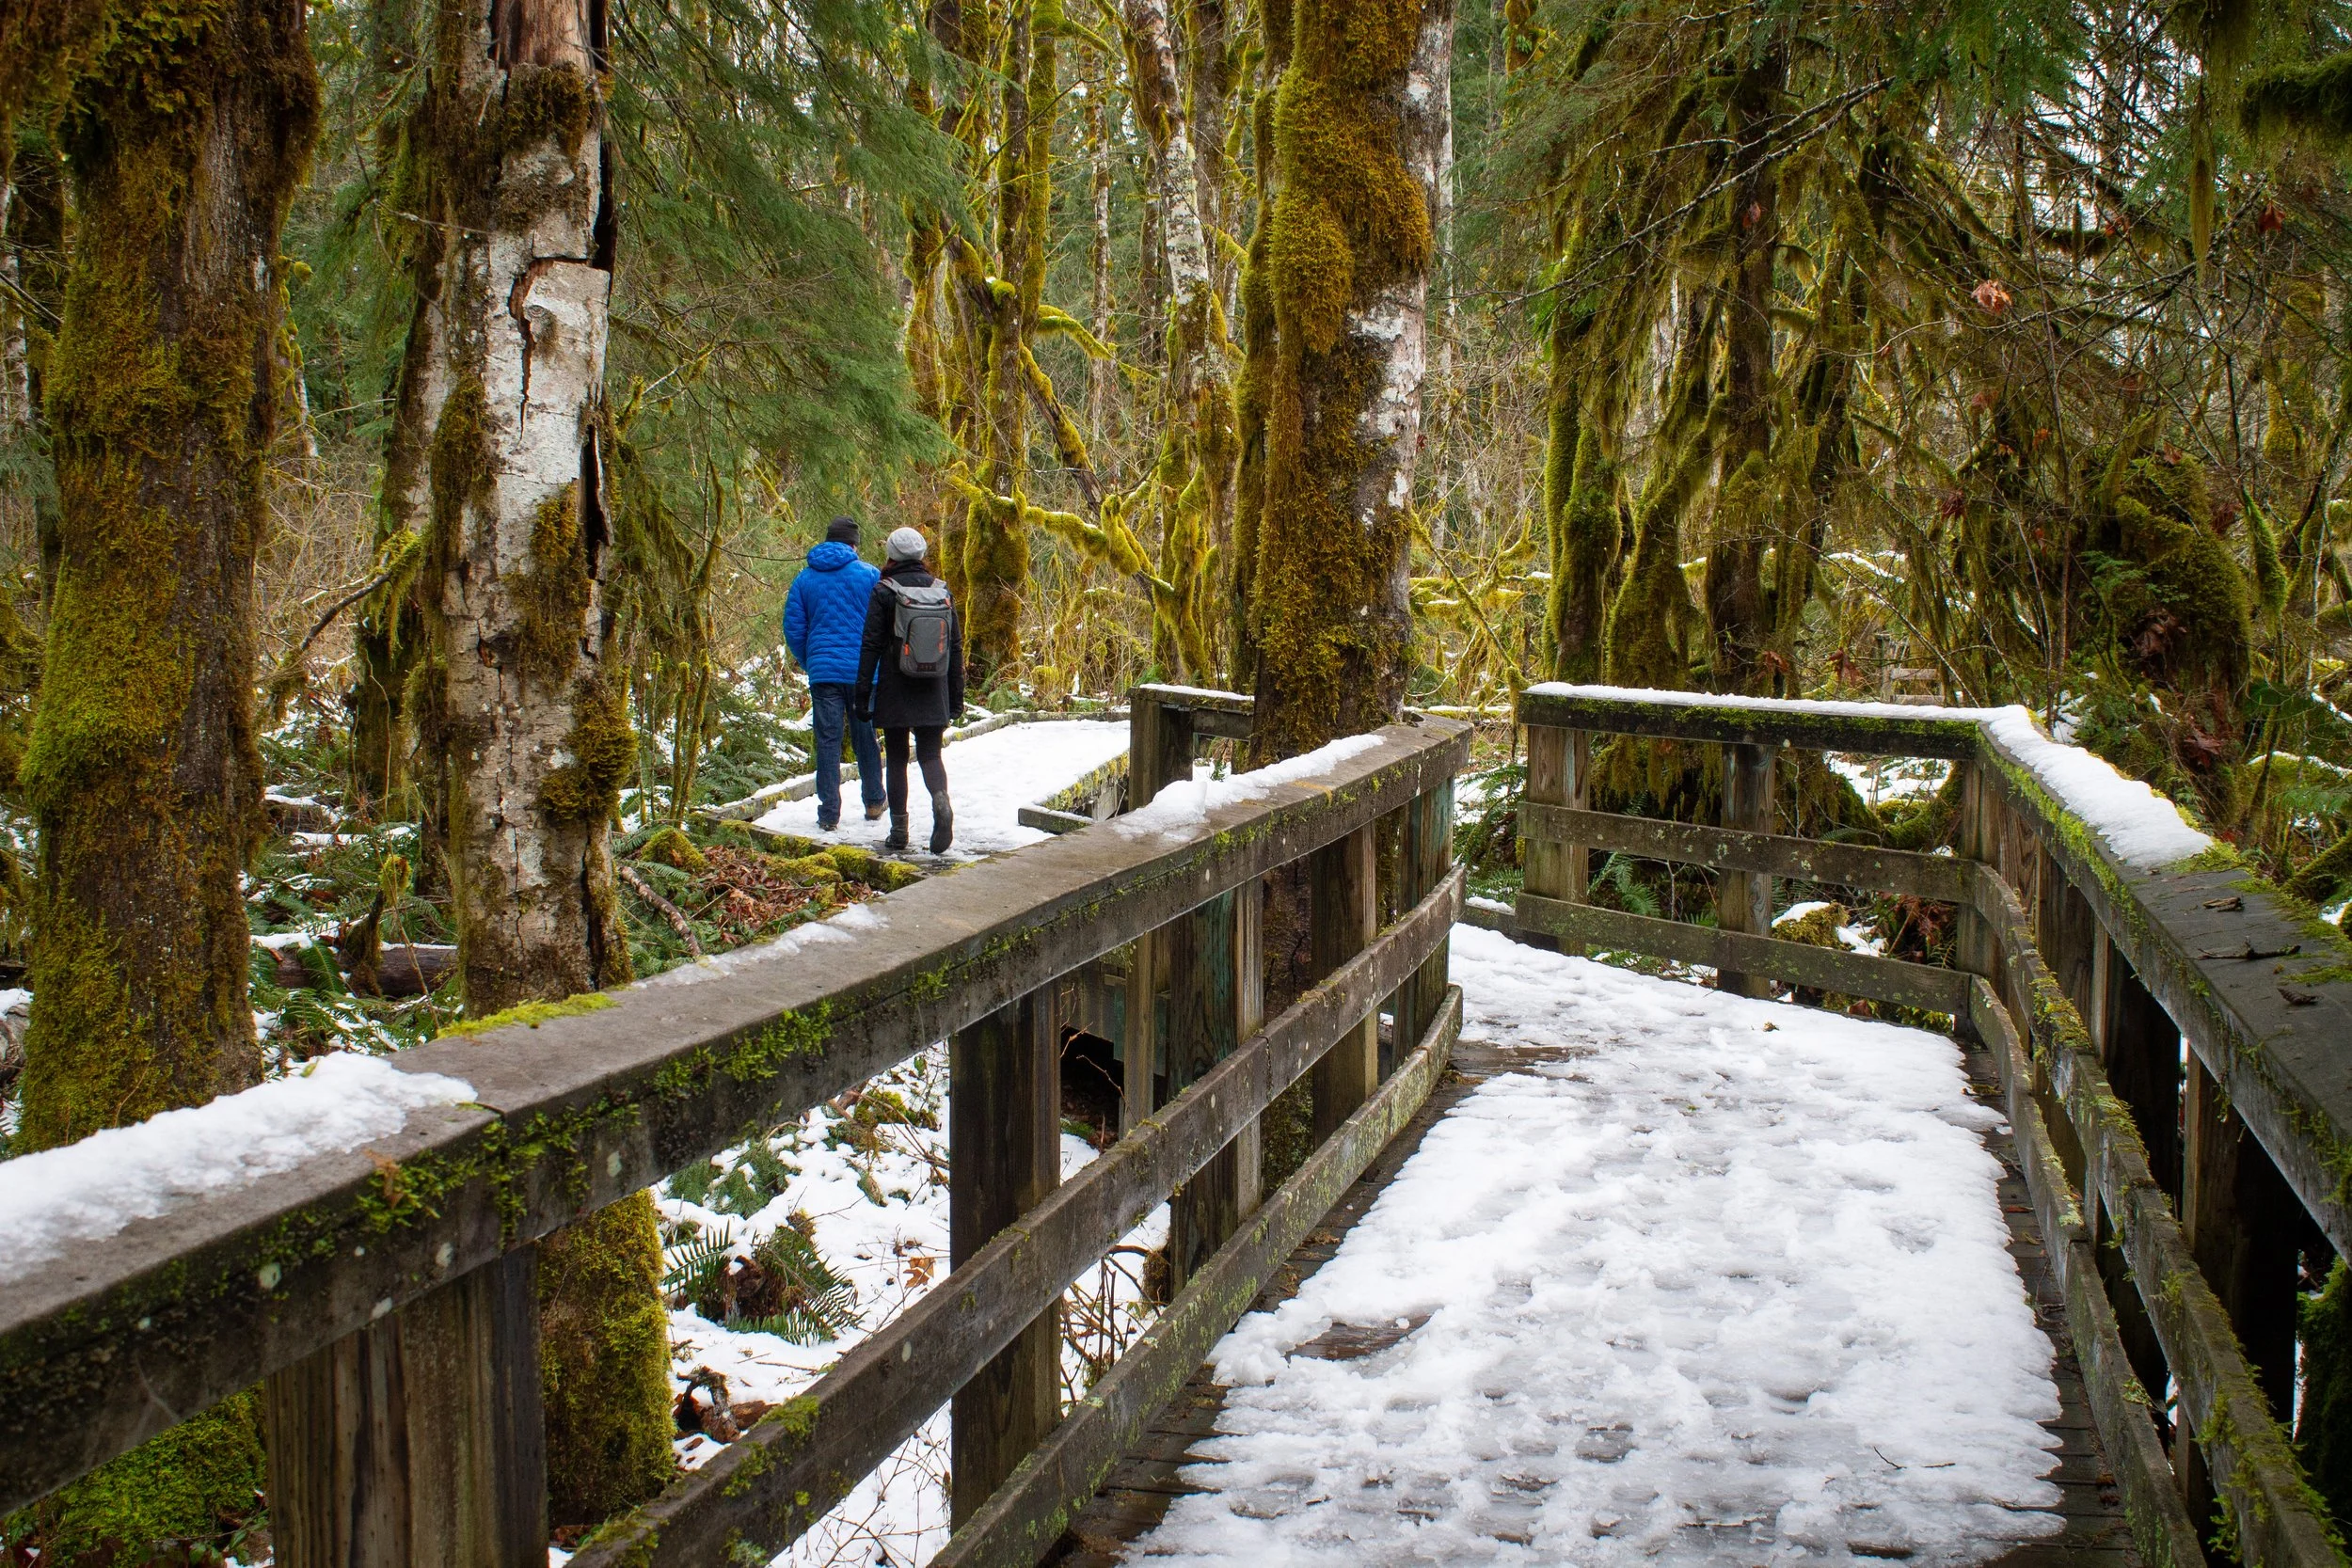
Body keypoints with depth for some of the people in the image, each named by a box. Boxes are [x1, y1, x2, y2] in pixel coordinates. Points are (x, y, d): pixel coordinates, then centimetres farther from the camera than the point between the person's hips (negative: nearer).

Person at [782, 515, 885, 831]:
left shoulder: (805, 578, 6)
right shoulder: (869, 575, -1)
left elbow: (793, 628, 7)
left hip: (822, 672, 1)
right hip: (863, 673, -1)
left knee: (827, 742, 2)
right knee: (865, 739, 12)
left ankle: (829, 814, 0)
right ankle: (874, 804, 22)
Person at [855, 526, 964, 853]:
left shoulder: (884, 592, -7)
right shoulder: (942, 592, 5)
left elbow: (871, 646, -8)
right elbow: (956, 648, 8)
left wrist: (863, 694, -2)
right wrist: (956, 698, 14)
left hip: (895, 694, -3)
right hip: (933, 695, 3)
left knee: (896, 759, 8)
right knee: (930, 754, 9)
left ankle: (899, 832, 8)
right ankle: (940, 799, -22)